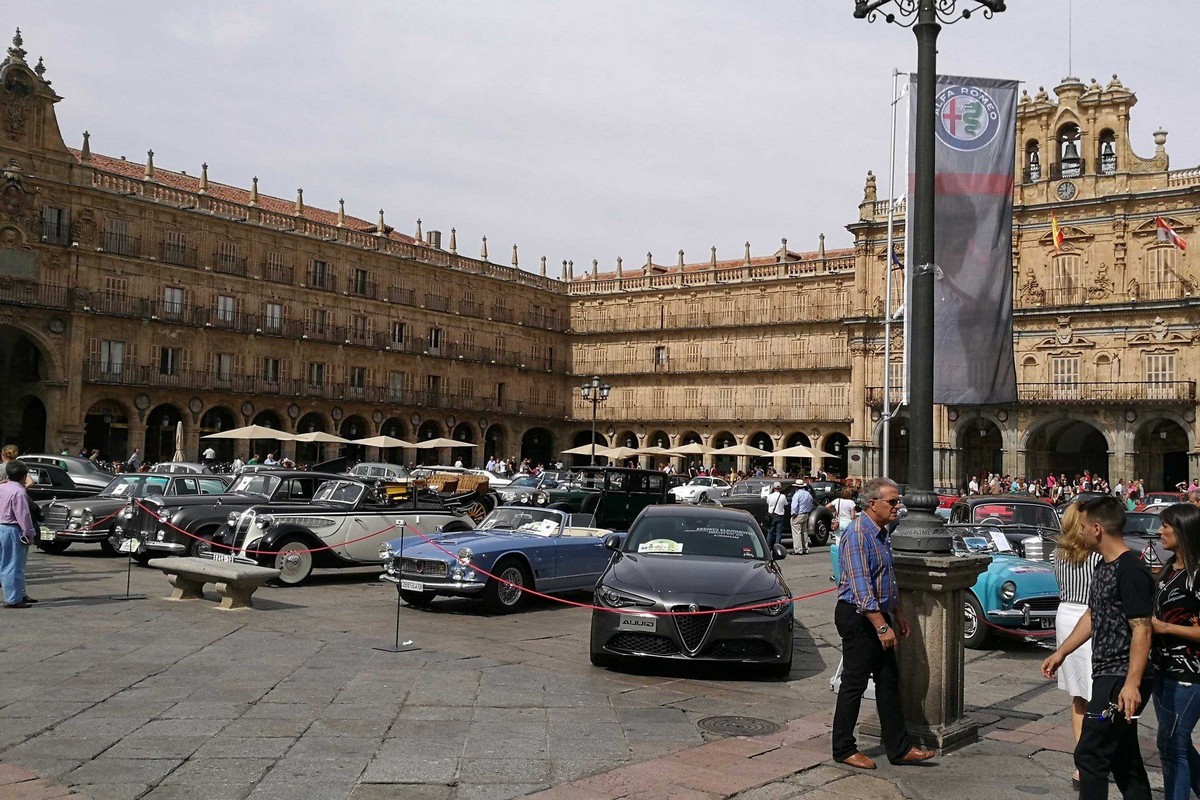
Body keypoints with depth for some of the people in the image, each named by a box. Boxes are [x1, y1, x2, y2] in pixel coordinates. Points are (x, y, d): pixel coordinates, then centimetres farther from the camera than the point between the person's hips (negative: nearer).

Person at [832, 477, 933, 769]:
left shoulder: (881, 534, 12)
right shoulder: (857, 535, -19)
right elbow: (861, 588, -24)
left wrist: (897, 615, 20)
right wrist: (882, 626, -26)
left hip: (878, 614, 10)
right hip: (857, 617, -10)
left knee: (889, 680, 11)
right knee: (854, 684, -1)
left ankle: (899, 748, 18)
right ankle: (844, 750, 10)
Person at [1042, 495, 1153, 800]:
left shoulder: (1131, 571, -18)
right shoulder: (1103, 566, 13)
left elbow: (1142, 630, -22)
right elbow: (1092, 616, 22)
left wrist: (1132, 683, -27)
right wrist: (1061, 652, 23)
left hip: (1123, 679, -10)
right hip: (1106, 673, 10)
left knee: (1090, 754, -8)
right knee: (1123, 756, 16)